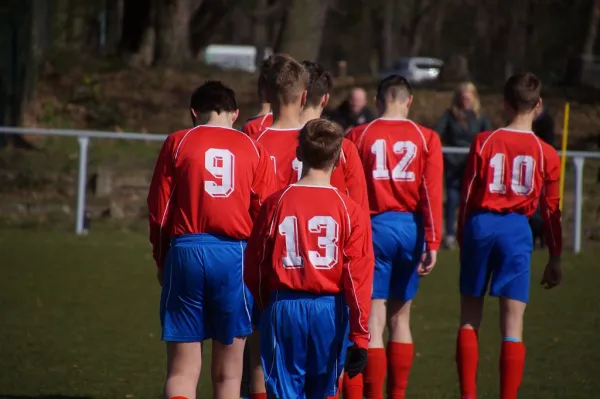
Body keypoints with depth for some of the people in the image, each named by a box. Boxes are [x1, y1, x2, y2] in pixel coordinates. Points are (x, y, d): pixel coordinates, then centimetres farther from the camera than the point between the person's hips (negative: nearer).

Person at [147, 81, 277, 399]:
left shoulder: (177, 143, 5)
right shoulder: (253, 149, 7)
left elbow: (159, 210, 4)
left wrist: (161, 261, 16)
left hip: (186, 252, -1)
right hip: (235, 254, 1)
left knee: (182, 369, 0)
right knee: (228, 372, 9)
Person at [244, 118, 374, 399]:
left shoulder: (276, 203, -2)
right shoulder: (350, 210, -5)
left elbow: (254, 267, 5)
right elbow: (358, 276, -7)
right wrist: (360, 337, -2)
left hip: (284, 309, 0)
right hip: (330, 311, 1)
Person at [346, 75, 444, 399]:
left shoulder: (358, 136, 1)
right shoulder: (426, 138, 3)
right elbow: (432, 194, -5)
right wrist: (432, 243, -5)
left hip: (375, 226, -2)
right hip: (411, 227, 2)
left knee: (374, 320, -3)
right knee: (400, 317, 16)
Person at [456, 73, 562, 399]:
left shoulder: (484, 142, 1)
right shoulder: (546, 154, 1)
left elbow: (468, 196, 3)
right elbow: (551, 210, 6)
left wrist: (462, 239, 14)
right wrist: (555, 259, 14)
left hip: (481, 225, 1)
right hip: (517, 230, -1)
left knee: (469, 319, 12)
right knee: (513, 325, 0)